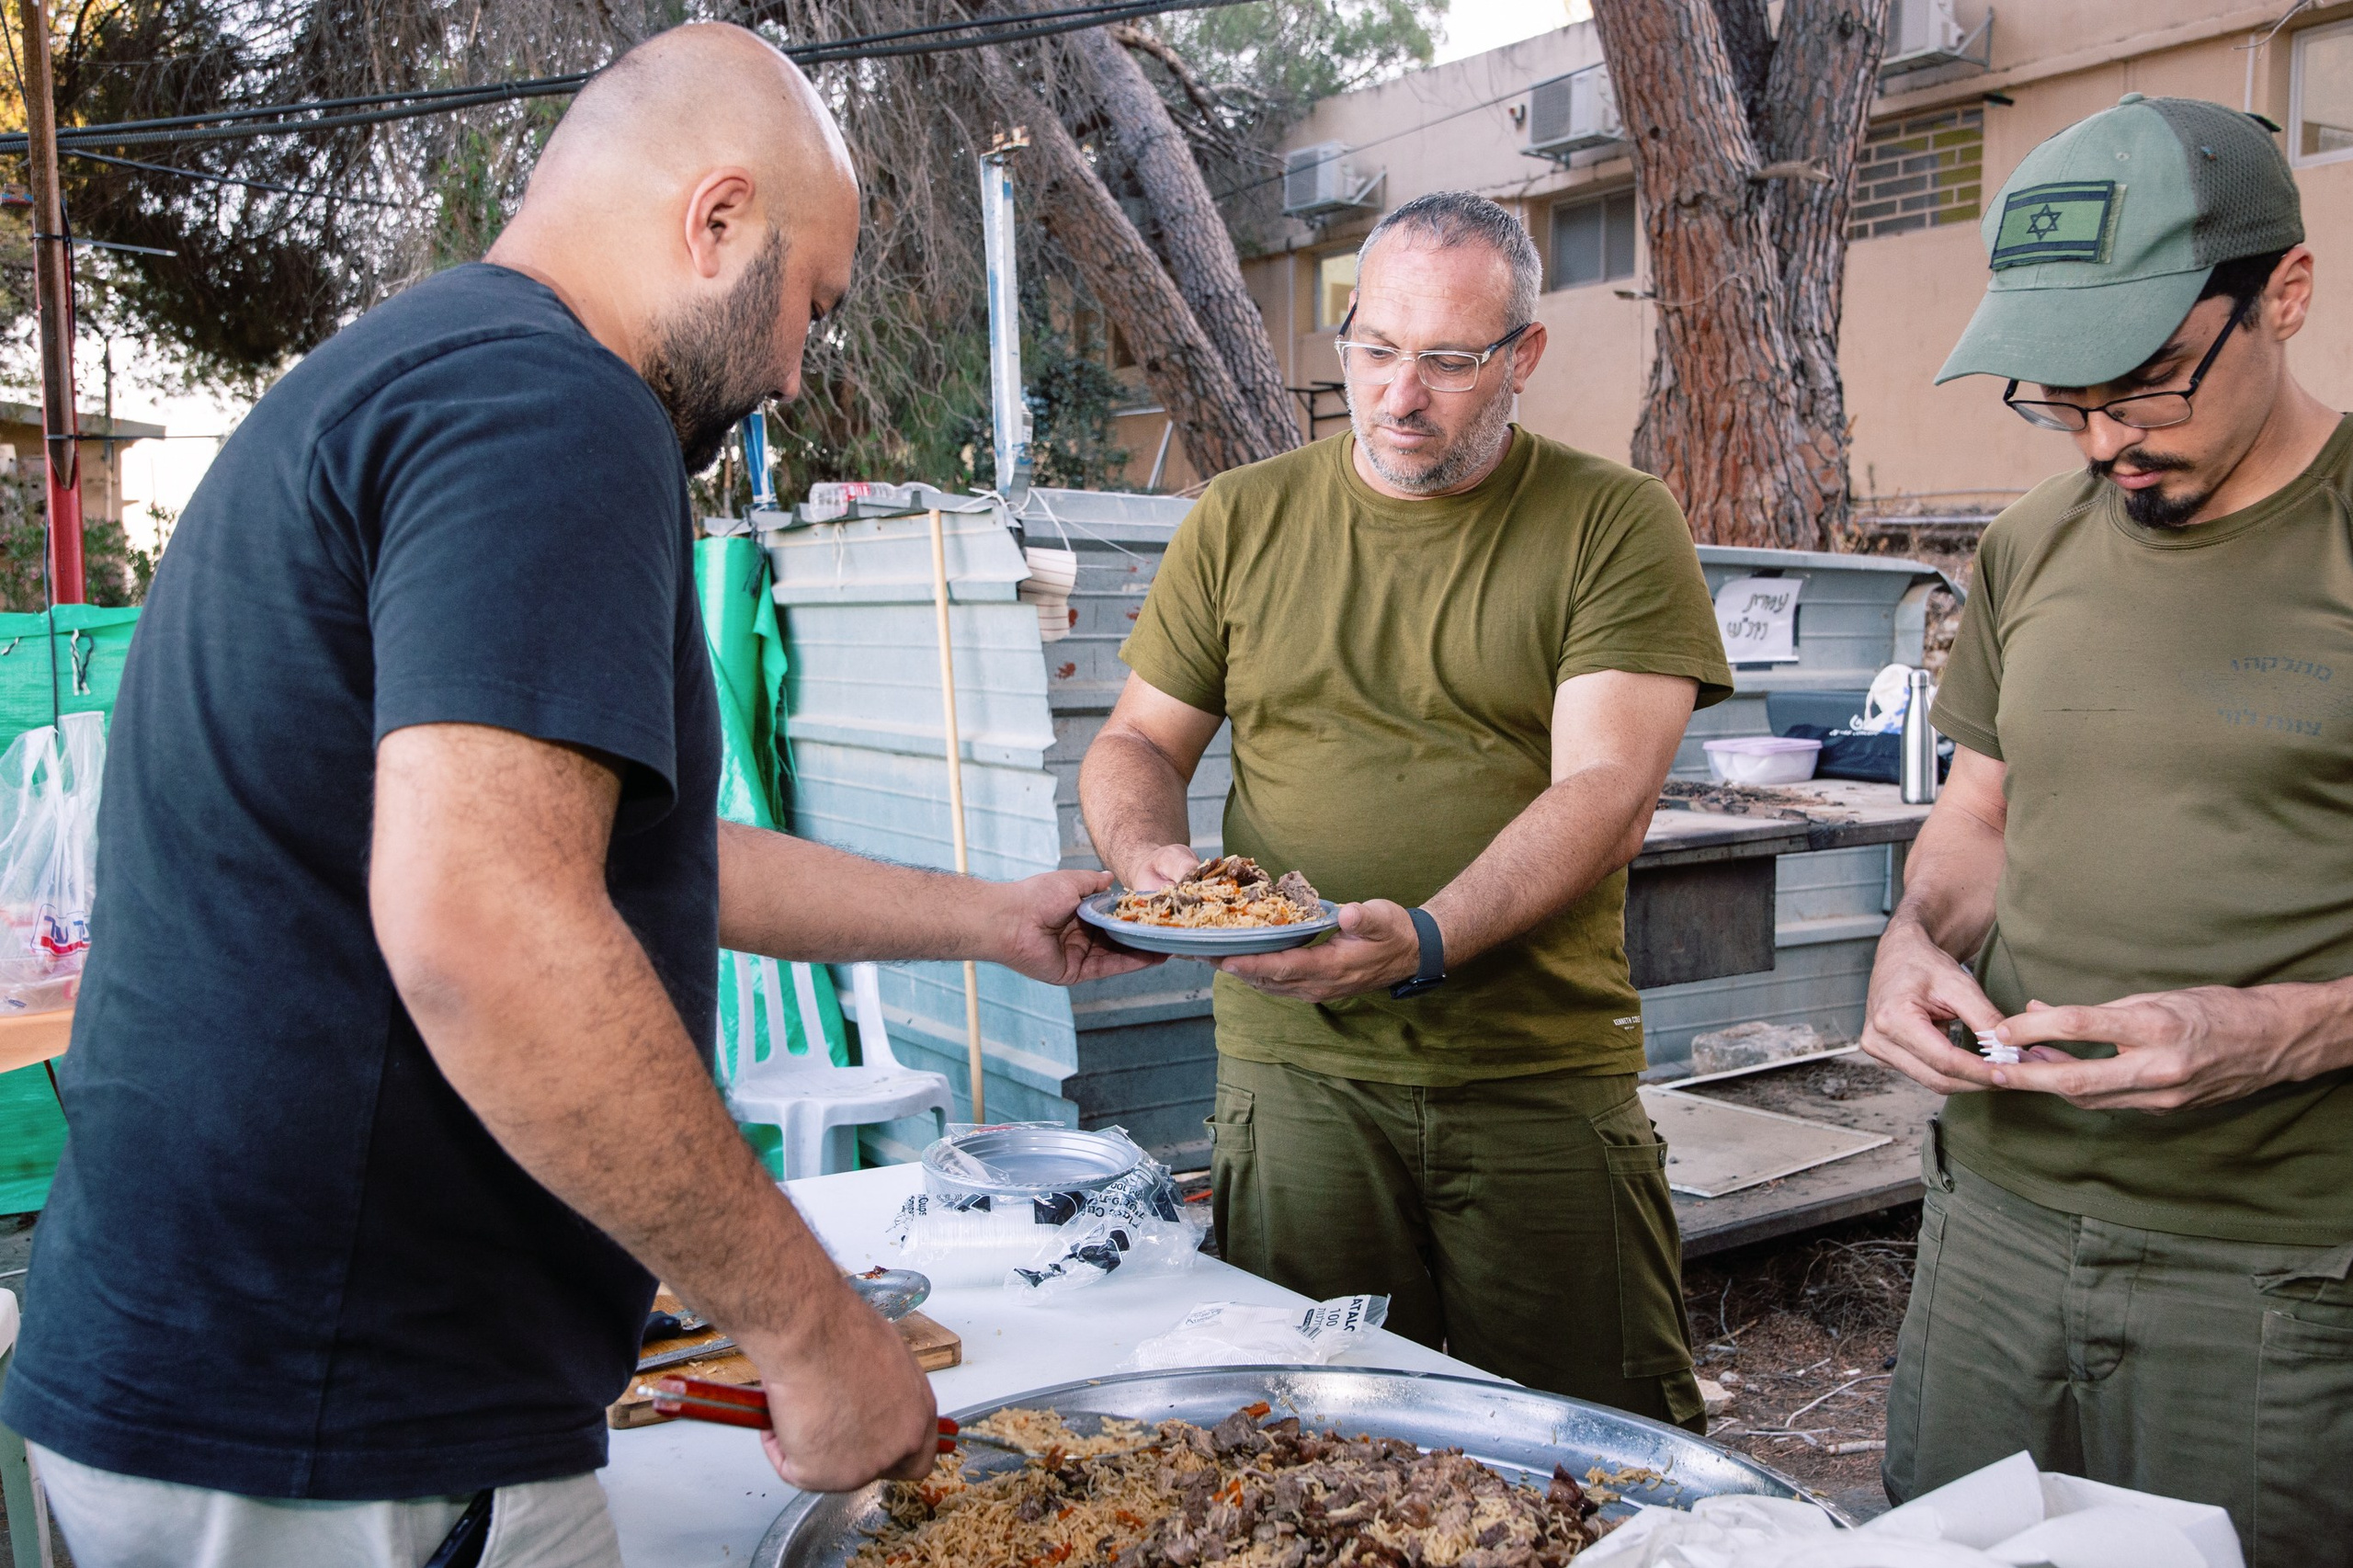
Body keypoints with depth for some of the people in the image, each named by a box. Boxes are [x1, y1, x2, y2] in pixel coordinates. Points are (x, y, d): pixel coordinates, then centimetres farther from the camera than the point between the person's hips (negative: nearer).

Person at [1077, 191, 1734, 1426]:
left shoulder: (1616, 525, 0)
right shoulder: (1241, 521, 9)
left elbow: (1605, 797, -10)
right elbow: (1136, 743, 14)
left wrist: (1424, 940, -26)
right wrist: (1146, 853, -9)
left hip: (1545, 1075, -1)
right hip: (1296, 1065, 2)